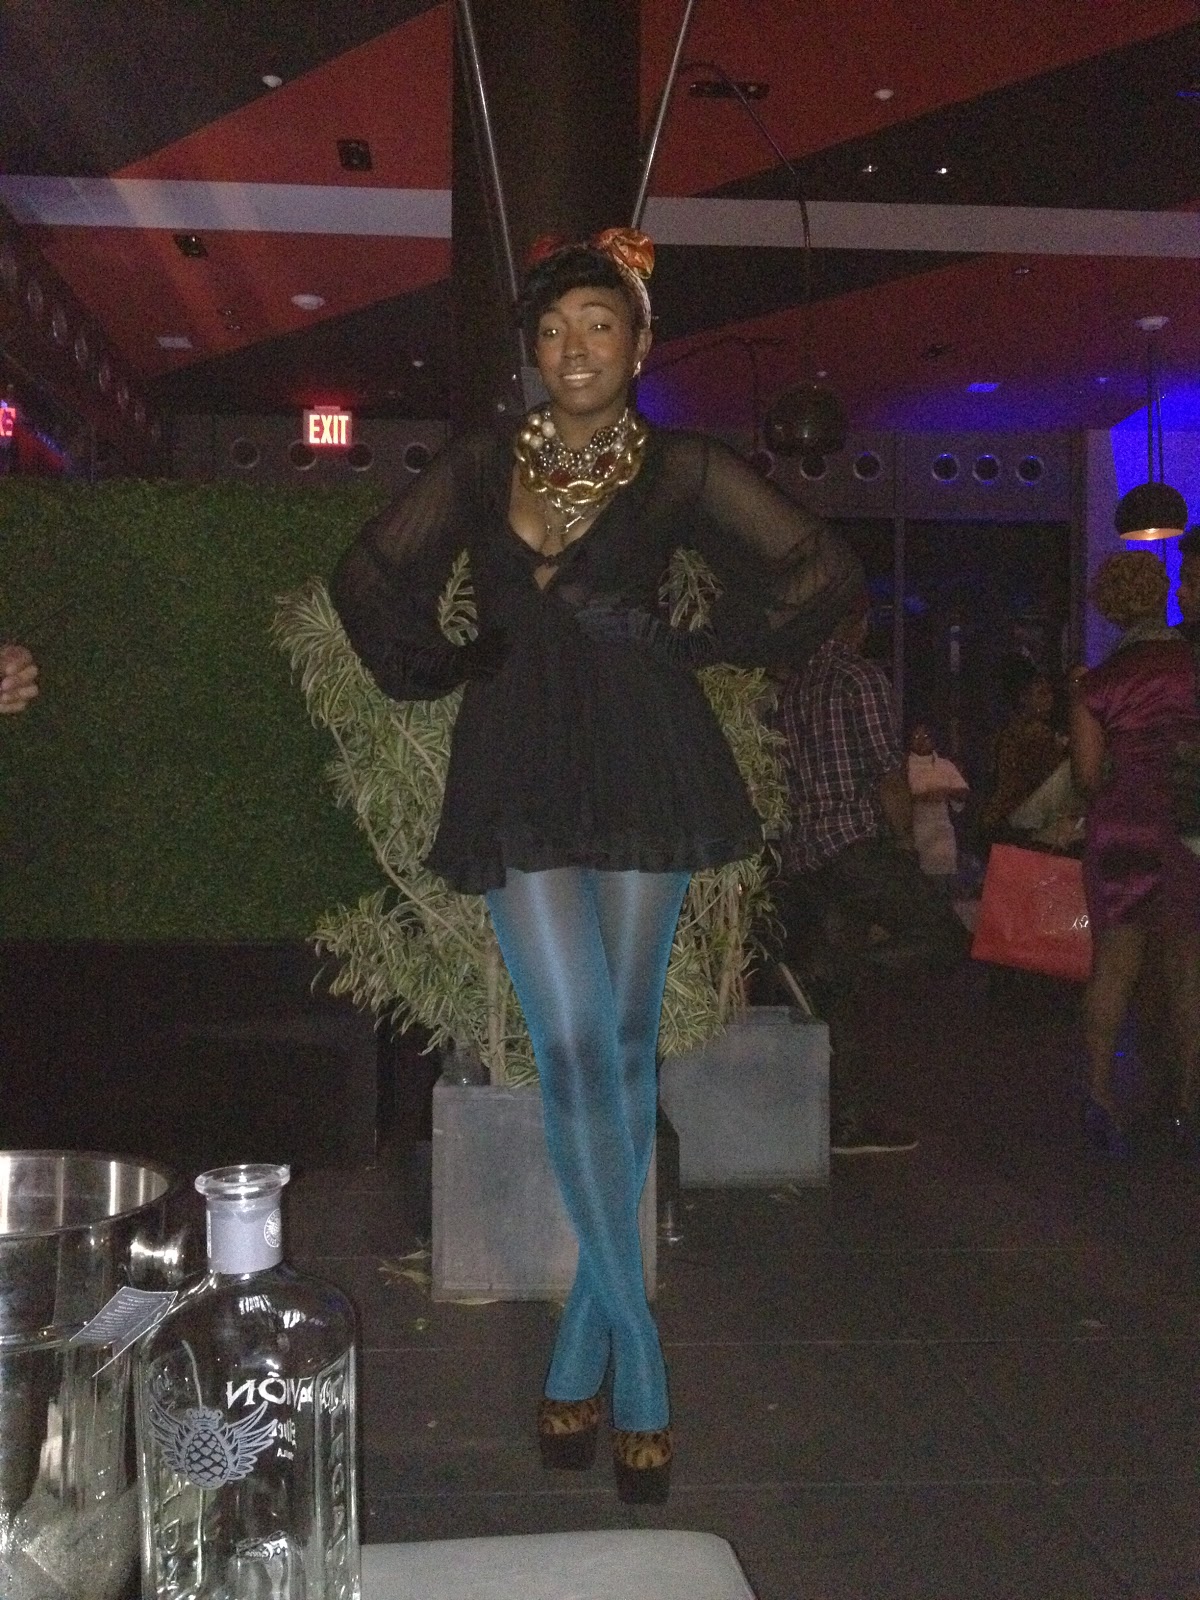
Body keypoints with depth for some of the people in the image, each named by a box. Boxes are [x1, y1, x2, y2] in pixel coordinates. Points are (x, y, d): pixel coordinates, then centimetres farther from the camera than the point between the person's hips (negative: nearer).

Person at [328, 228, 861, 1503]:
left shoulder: (683, 471, 5)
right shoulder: (478, 468, 12)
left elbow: (823, 570, 5)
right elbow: (368, 574, 21)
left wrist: (710, 641, 0)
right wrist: (431, 668, 9)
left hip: (644, 764, -1)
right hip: (520, 772, 1)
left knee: (624, 1047, 2)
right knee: (573, 1049, -8)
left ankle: (587, 1337, 17)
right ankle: (635, 1357, 2)